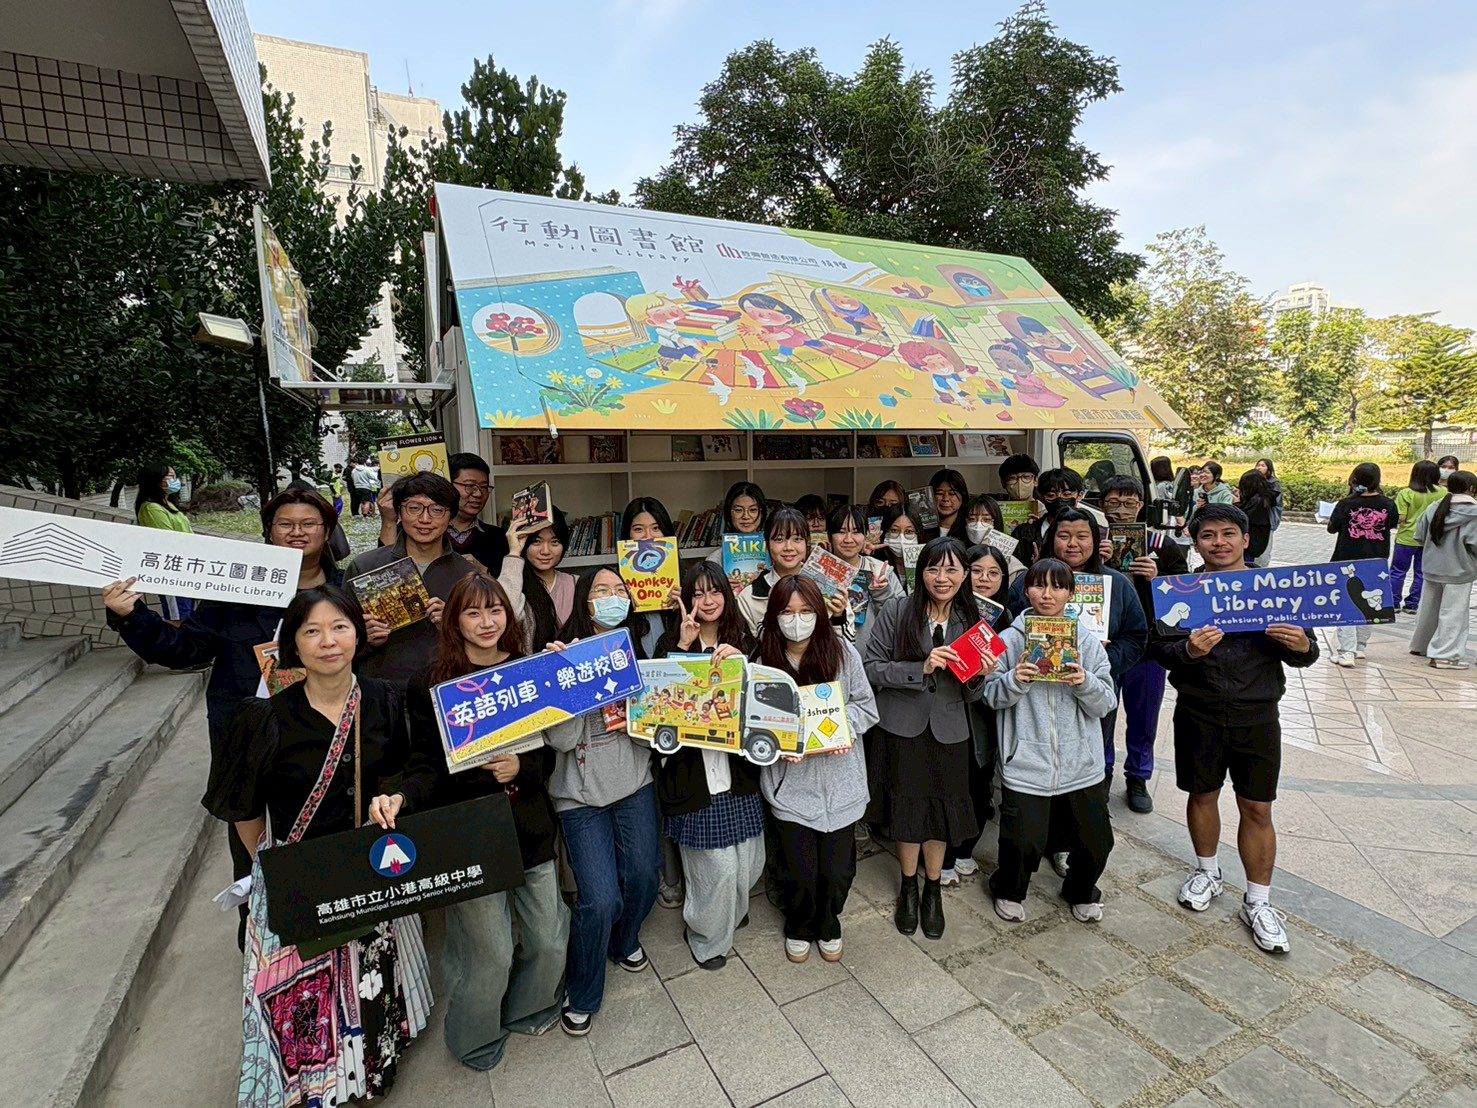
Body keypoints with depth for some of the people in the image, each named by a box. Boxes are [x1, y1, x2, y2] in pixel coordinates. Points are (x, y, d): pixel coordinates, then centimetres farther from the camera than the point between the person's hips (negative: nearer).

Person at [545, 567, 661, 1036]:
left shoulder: (639, 652, 1)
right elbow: (560, 738, -17)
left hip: (635, 785, 4)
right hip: (581, 793, -4)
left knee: (643, 879, 8)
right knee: (600, 899, -7)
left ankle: (624, 941, 44)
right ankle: (582, 996, 23)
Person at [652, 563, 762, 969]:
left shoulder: (742, 641, 6)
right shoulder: (672, 642, -2)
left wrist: (742, 661, -19)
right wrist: (683, 646, -19)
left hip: (736, 764, 3)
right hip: (692, 767, -3)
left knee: (750, 860, 11)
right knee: (718, 864, 0)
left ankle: (730, 909, 45)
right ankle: (706, 936, 30)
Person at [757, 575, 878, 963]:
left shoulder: (843, 652, -8)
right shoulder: (764, 661, -9)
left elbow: (866, 706, 0)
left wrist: (845, 726, -17)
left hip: (839, 781, 1)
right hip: (790, 782, 0)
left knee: (837, 870, 10)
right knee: (798, 872, 7)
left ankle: (828, 926, 44)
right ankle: (798, 928, 42)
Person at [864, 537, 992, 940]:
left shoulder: (973, 620, -1)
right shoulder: (896, 611, -11)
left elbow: (970, 696, 5)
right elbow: (871, 668, -12)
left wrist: (981, 676, -17)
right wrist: (922, 668, -23)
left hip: (948, 731, 2)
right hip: (903, 729, -2)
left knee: (940, 810, 12)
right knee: (908, 808, 10)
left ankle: (933, 890, 37)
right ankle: (908, 887, 36)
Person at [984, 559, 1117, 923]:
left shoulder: (1088, 642, 5)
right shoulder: (1009, 640, -2)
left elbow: (1105, 704, 1)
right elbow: (991, 696, -2)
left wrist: (1085, 683, -19)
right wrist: (1015, 680, -21)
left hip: (1081, 765, 3)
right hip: (1026, 764, -2)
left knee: (1096, 844, 8)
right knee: (1024, 844, -3)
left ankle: (1081, 892, 42)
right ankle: (1008, 890, 31)